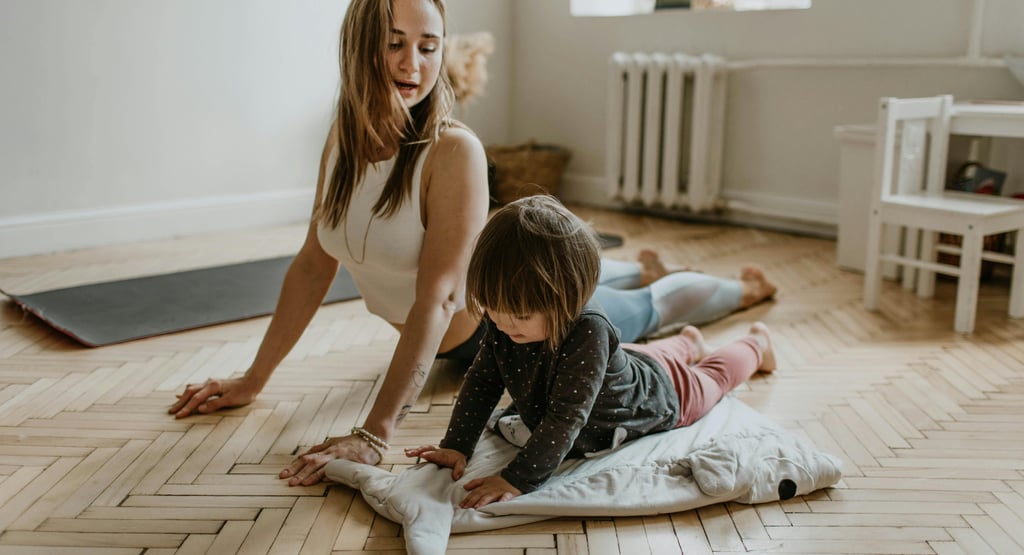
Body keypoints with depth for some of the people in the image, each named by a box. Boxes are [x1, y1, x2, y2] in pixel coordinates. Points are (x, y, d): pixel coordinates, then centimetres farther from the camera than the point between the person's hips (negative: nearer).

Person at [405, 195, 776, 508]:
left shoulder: (587, 332, -50)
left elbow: (565, 418, -50)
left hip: (658, 394, -4)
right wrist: (455, 446, -28)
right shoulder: (504, 321, -31)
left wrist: (517, 480, -53)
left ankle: (756, 344, 57)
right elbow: (482, 381, -20)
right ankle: (687, 343, 67)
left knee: (710, 378, 28)